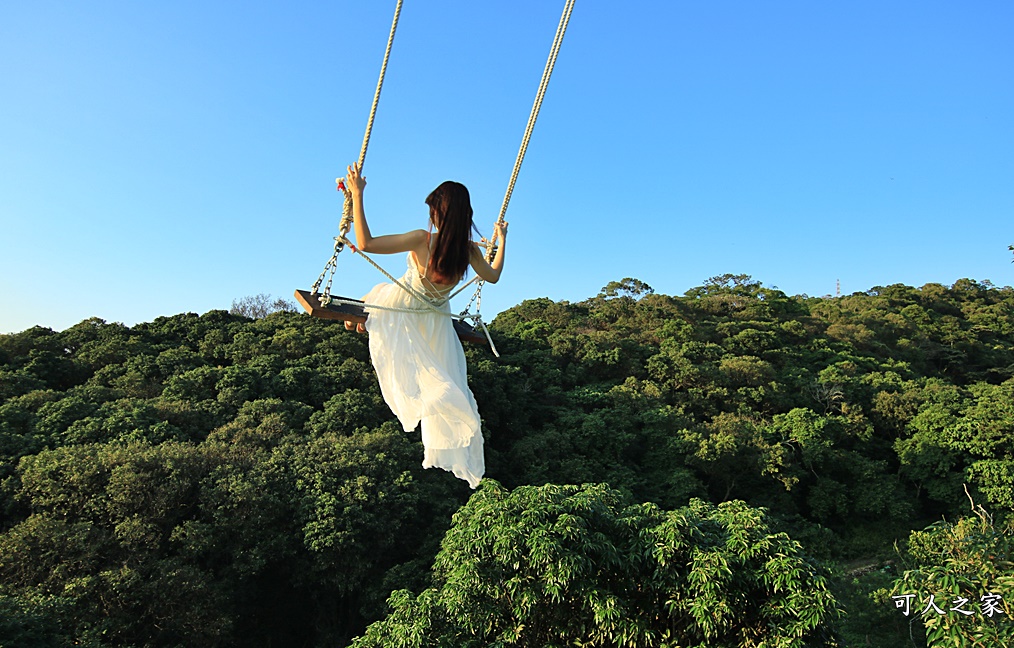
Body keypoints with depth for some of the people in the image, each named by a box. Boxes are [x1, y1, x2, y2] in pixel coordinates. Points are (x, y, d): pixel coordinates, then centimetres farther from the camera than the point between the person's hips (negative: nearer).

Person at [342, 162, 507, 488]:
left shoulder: (422, 240, -33)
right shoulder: (471, 250, -17)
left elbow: (365, 243, -33)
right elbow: (493, 276, 3)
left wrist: (357, 195, -29)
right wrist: (501, 241, 15)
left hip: (399, 312, -3)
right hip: (436, 320, 4)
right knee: (446, 384, 17)